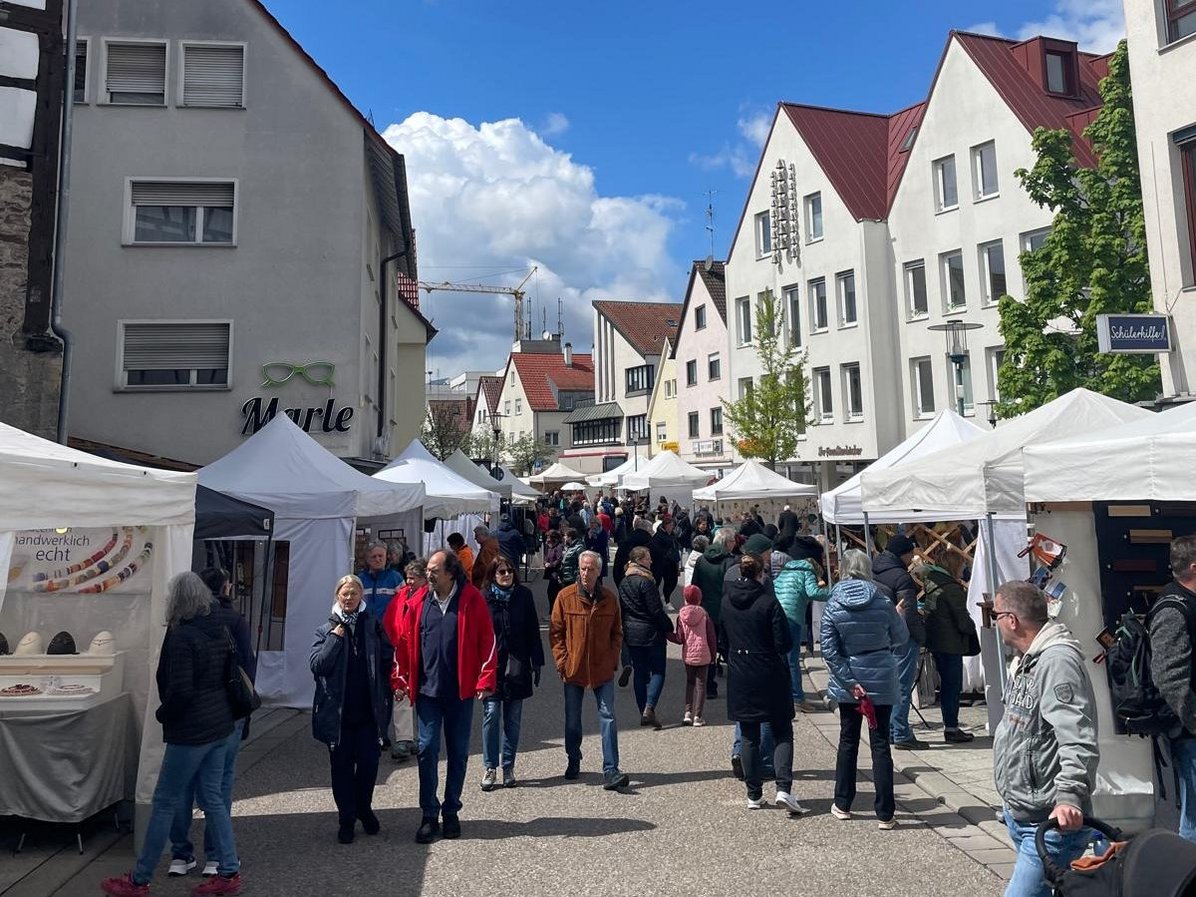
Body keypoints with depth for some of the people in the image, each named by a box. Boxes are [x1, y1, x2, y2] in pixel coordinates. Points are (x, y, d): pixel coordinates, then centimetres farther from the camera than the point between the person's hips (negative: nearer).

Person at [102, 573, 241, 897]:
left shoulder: (182, 636, -18)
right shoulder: (219, 630, 6)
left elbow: (180, 691, -21)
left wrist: (162, 714, -5)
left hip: (191, 731, -8)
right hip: (219, 726, 8)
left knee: (164, 803, 6)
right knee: (212, 798, 14)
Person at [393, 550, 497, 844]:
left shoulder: (472, 600, -7)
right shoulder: (419, 601, 1)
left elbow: (487, 641, -7)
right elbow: (405, 641, 6)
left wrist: (485, 680, -10)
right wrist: (401, 679, 4)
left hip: (461, 691, -1)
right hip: (427, 690, 2)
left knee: (458, 753, 10)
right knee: (427, 750, 3)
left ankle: (451, 812, 25)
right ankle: (429, 816, 15)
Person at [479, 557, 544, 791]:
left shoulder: (523, 596, 3)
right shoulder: (484, 598, -2)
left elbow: (532, 631, 5)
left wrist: (536, 663, 2)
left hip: (517, 667, 2)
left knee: (513, 718, 8)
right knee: (491, 714, -4)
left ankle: (508, 767, 20)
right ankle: (490, 768, 8)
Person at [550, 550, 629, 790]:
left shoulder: (609, 599, 1)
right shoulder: (565, 596, -4)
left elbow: (617, 633, 10)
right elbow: (555, 632, 0)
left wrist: (612, 660, -1)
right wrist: (561, 661, -6)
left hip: (602, 670, 0)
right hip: (573, 668, 0)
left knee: (608, 717, -5)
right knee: (572, 719, 13)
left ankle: (610, 771, -2)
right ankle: (573, 762, 33)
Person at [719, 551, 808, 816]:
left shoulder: (726, 602, 0)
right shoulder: (769, 602, -14)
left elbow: (721, 641, 7)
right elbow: (784, 643, -13)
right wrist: (775, 654, 8)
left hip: (739, 678, 4)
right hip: (770, 677, -4)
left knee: (749, 737, 13)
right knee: (782, 733, 8)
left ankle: (754, 794, 17)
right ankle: (784, 788, -6)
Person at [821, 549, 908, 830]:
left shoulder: (833, 606, -8)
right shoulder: (882, 603, -10)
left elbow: (829, 650, -11)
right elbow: (900, 639, 3)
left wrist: (850, 682, -10)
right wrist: (898, 617, 21)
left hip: (848, 682, 1)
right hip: (881, 681, -1)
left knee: (848, 741, 16)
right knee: (880, 744, 6)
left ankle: (842, 804, 26)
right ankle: (885, 814, 10)